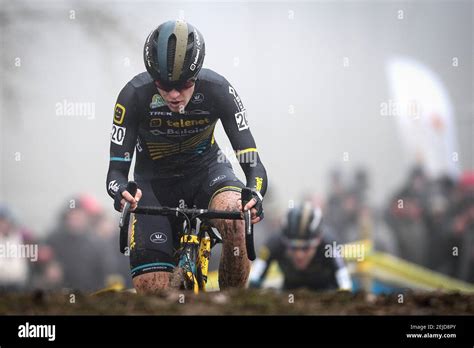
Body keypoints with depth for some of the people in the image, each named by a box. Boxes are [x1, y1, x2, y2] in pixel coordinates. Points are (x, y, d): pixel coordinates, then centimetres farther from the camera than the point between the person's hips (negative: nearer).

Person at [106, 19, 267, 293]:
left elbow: (252, 162, -28)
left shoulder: (217, 90, -26)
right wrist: (121, 192, -50)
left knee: (232, 215, -37)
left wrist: (255, 194, -51)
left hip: (206, 168, 0)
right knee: (152, 291, -17)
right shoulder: (135, 95, -27)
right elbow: (117, 170, -25)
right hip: (154, 180, 0)